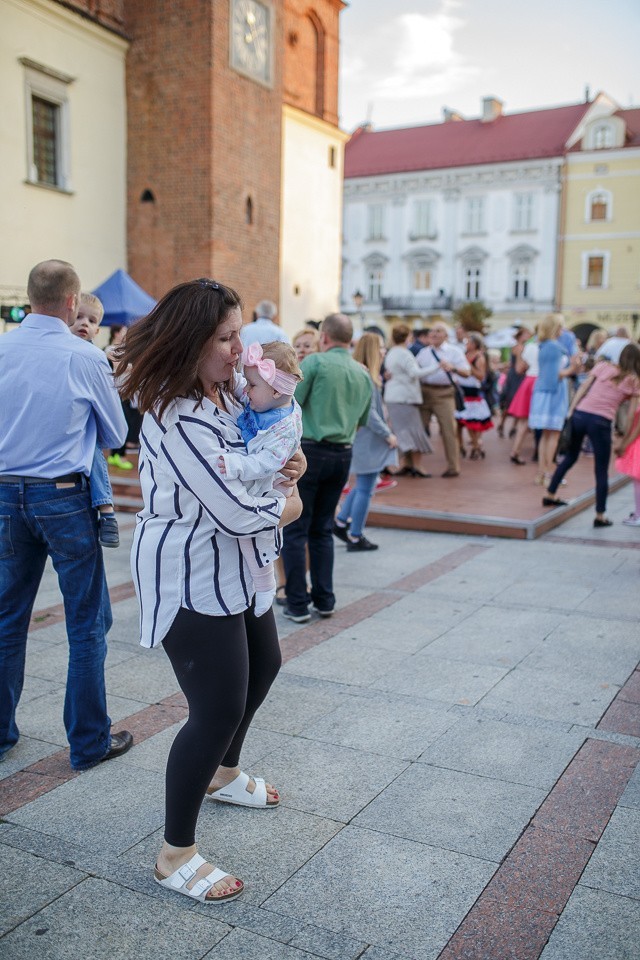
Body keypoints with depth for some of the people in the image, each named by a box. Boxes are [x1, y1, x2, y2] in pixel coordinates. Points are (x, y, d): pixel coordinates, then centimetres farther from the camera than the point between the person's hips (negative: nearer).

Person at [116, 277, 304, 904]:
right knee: (217, 708, -6)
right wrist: (288, 506, -7)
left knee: (262, 665, 25)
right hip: (190, 581, -10)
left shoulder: (229, 389, 1)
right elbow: (237, 513, -29)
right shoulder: (178, 420, -29)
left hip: (233, 569, 11)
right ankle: (175, 856, 12)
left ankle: (222, 775, 49)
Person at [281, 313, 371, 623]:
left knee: (296, 530, 2)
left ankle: (297, 604, 4)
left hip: (309, 450, -6)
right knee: (322, 529, 16)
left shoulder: (314, 362, -7)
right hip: (342, 455, 6)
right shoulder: (363, 374, 10)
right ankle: (324, 600, 17)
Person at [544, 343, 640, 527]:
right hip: (601, 423, -4)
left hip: (579, 415, 4)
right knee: (601, 472, 6)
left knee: (570, 458, 25)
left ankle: (550, 496, 33)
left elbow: (583, 388, 4)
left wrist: (570, 412, 4)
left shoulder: (603, 366, 12)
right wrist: (625, 440, 11)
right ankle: (599, 516, 9)